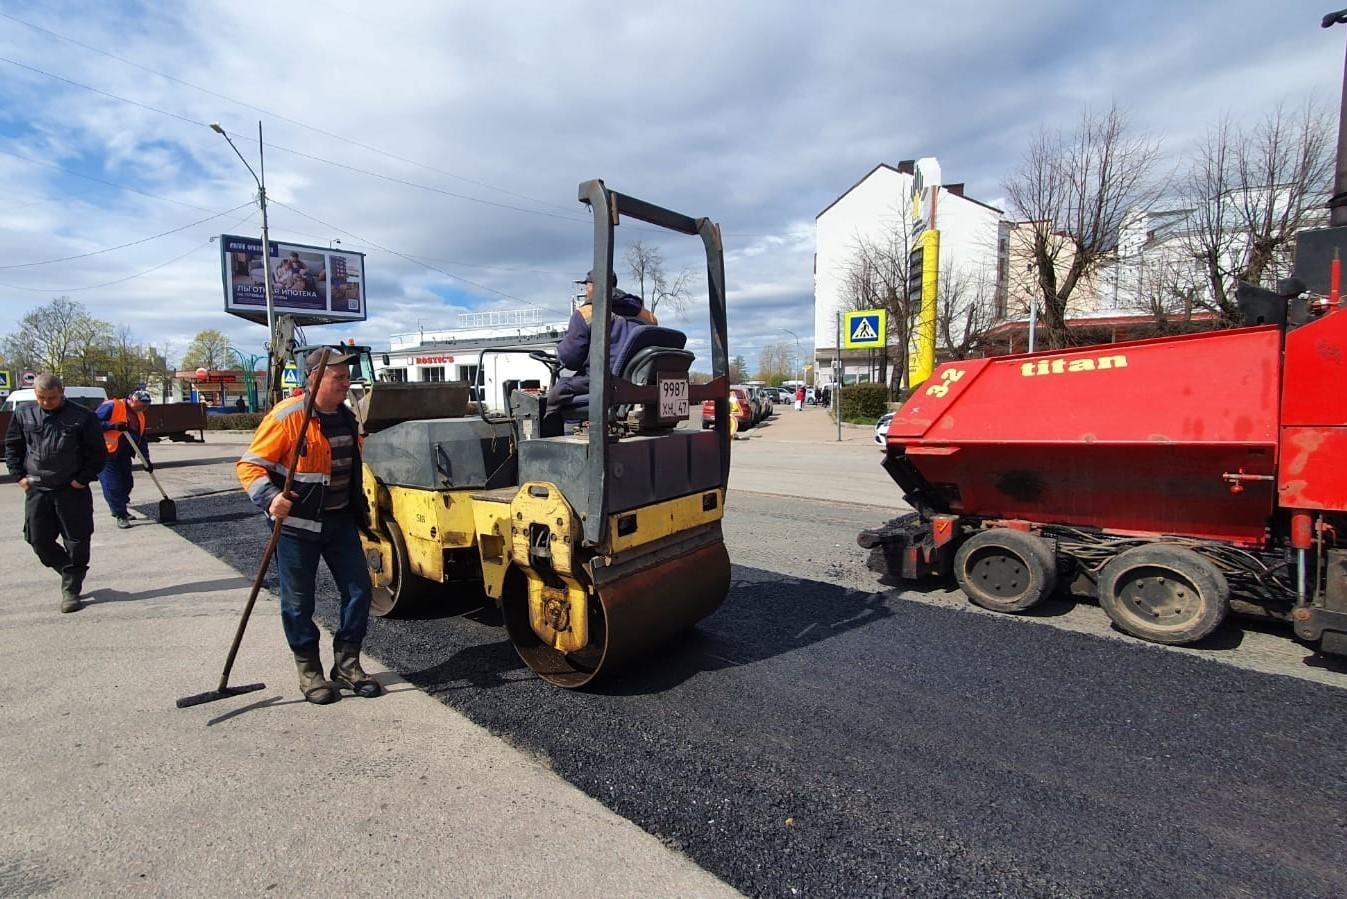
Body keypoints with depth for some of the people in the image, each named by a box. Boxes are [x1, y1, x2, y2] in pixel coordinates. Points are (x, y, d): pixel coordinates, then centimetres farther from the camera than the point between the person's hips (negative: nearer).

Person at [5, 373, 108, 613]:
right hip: (36, 490, 4)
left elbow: (98, 452, -4)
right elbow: (12, 447, 15)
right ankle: (70, 572, 29)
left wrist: (84, 478, -9)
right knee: (38, 540, 6)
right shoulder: (23, 415, 4)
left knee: (76, 543, 1)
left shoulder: (82, 417, -7)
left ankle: (71, 590, 13)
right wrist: (19, 475, 5)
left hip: (73, 491, -3)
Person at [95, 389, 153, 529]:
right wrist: (113, 426, -29)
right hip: (106, 454, -7)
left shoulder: (139, 416, 10)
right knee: (112, 485, -6)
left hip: (123, 456, 8)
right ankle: (120, 515, 1)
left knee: (127, 483, 12)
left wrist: (146, 460, 7)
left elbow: (141, 440, 13)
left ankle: (119, 509, 31)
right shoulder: (112, 407, -13)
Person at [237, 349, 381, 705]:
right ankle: (309, 671, 23)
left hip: (341, 522, 6)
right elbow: (249, 465, -13)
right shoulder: (286, 417, -15)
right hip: (297, 525, -6)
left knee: (359, 590, 6)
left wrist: (361, 512, 22)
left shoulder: (347, 418, 7)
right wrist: (269, 498, -30)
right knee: (298, 603, 6)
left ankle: (346, 664, 21)